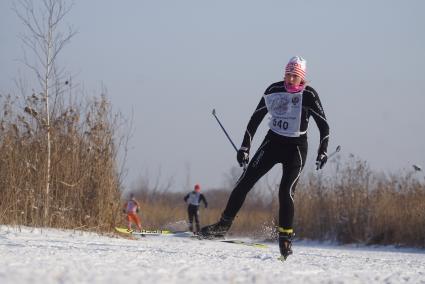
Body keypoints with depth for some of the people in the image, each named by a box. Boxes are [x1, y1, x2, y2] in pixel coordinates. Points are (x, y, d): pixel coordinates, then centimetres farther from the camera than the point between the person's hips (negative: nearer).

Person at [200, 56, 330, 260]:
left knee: (286, 191, -15)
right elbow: (256, 117, 5)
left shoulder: (309, 95, -11)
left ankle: (285, 237, -1)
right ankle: (224, 224, 1)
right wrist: (245, 147, 3)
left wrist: (322, 152, -19)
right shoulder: (274, 90, -3)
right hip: (273, 142, 3)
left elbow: (323, 126, -7)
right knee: (245, 181, -5)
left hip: (296, 147, -3)